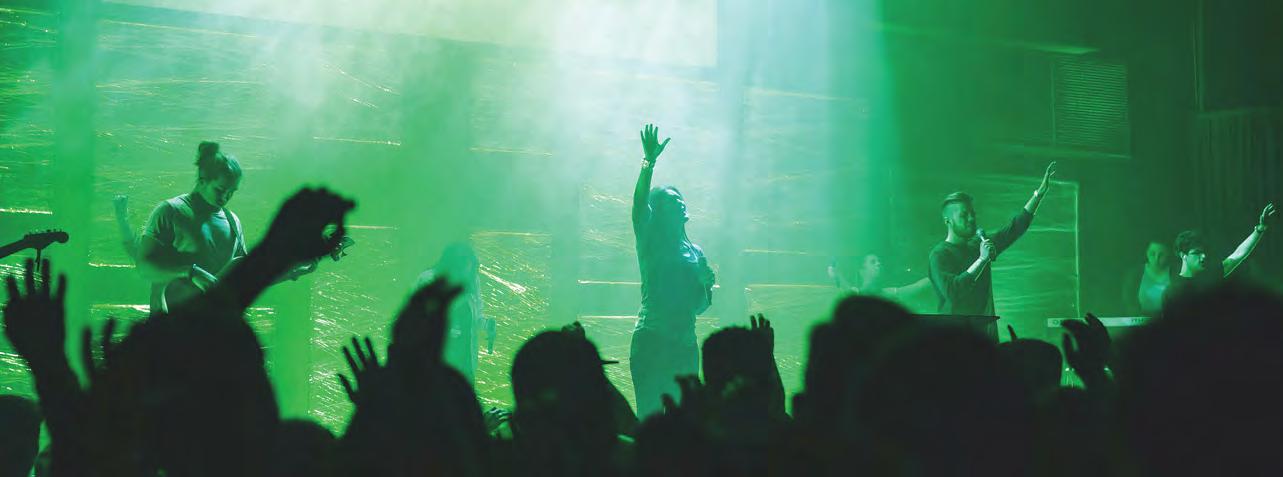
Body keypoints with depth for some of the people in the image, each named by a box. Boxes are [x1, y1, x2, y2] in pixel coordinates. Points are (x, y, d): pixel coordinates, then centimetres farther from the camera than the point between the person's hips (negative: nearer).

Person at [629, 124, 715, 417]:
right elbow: (639, 203, -15)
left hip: (684, 343, 5)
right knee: (650, 414, -10)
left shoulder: (695, 252, 17)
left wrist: (707, 285, 0)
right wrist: (649, 162, -25)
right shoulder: (649, 242, 3)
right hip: (651, 341, -5)